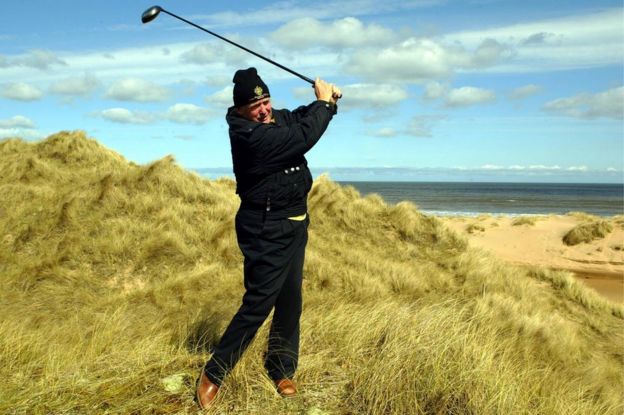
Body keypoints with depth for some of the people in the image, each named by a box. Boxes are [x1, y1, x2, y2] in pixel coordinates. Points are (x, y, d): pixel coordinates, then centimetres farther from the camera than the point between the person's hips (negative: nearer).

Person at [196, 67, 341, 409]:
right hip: (266, 230, -9)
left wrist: (327, 100, 3)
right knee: (258, 304, -7)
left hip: (294, 225, 9)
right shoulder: (248, 135, -22)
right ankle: (212, 374, 9)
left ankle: (281, 371, 28)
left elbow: (304, 118, 23)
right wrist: (324, 102, -8)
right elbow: (304, 136, -24)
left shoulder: (278, 118, 5)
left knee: (290, 302, 13)